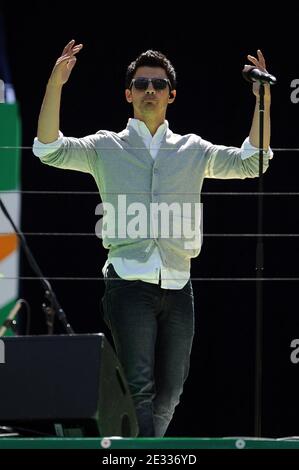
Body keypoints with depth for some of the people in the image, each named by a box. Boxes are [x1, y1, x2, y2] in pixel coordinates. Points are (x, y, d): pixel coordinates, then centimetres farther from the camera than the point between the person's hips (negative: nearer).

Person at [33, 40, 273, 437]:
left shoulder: (192, 150, 16)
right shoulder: (106, 148, 10)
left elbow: (250, 163, 8)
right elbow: (50, 150, -2)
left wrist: (262, 102, -3)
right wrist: (55, 84, -13)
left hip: (178, 286, 3)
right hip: (129, 284, -3)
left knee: (170, 390, 8)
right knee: (139, 386, -12)